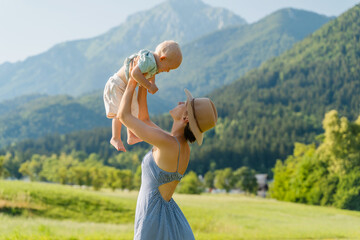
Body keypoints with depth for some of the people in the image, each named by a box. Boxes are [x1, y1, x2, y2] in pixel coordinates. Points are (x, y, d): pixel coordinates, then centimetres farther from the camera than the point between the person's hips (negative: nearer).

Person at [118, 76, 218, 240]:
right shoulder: (183, 146, 5)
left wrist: (132, 83, 2)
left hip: (155, 227, -9)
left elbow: (124, 116, -13)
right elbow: (143, 119, 21)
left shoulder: (168, 142, -21)